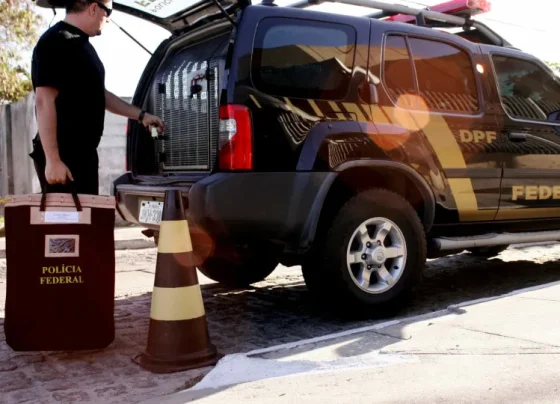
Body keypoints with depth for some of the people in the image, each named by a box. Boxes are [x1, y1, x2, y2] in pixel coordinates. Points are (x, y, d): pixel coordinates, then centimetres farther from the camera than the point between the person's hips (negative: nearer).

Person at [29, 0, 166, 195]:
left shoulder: (82, 44, 17)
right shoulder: (55, 42, -14)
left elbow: (98, 94, 26)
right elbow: (44, 102, -20)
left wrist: (141, 115, 24)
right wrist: (53, 160, -24)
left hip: (84, 154, 10)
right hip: (62, 157, -10)